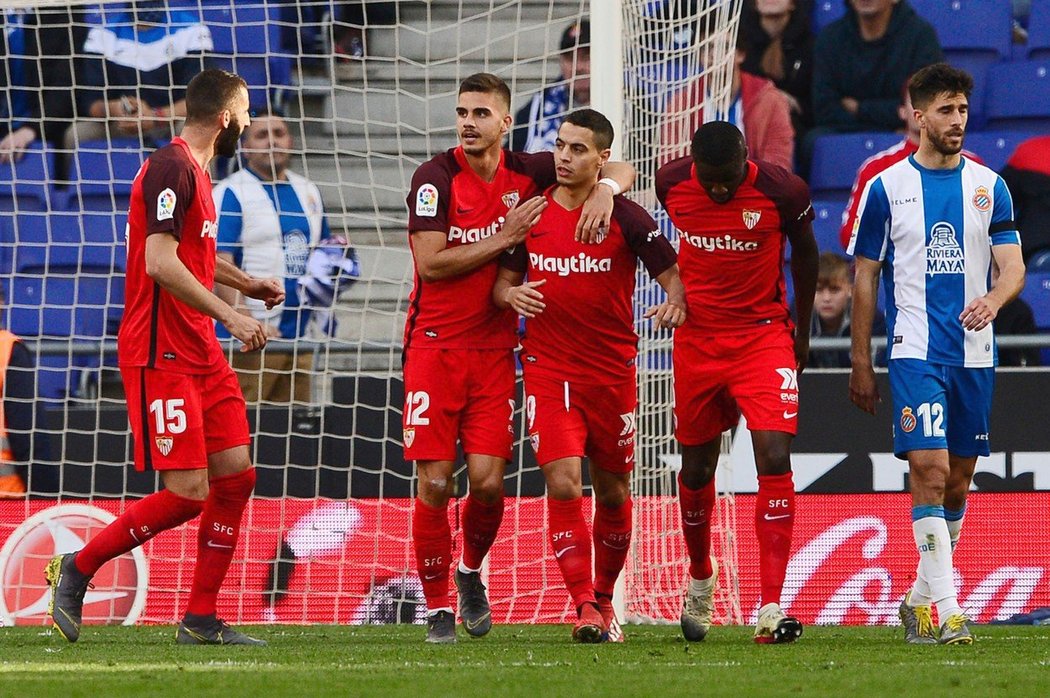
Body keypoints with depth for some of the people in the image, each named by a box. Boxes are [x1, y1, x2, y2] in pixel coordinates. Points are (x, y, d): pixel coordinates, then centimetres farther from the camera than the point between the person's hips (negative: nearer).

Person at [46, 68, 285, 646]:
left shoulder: (195, 170, 17)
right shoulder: (170, 169, -15)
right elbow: (161, 263, -24)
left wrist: (248, 284, 33)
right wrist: (229, 315, -24)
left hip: (199, 352, 10)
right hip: (161, 354, -10)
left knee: (236, 476, 5)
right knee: (186, 494, -12)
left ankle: (201, 620, 10)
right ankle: (77, 568, 4)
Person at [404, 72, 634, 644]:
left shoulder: (526, 173, 1)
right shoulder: (436, 177, -8)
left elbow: (619, 169, 6)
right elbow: (430, 263, -15)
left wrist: (604, 190, -17)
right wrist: (506, 238, -14)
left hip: (494, 349, 2)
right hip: (435, 345, -2)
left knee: (488, 481, -6)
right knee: (434, 484, -6)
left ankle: (471, 571, 24)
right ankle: (437, 606, 8)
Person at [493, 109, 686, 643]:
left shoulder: (626, 218, -6)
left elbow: (672, 278, -1)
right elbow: (504, 279, 13)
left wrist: (674, 306, -24)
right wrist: (511, 294, -10)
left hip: (613, 373, 0)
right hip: (548, 371, 0)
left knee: (612, 493, 11)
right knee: (563, 484, -15)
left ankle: (604, 596, 31)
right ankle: (584, 607, -13)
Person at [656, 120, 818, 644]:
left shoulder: (783, 191, -15)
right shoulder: (672, 183, -8)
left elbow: (805, 253, 4)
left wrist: (802, 331, 12)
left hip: (764, 336, -3)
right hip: (697, 340, 3)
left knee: (775, 458, -17)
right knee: (697, 466, 11)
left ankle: (771, 608, -20)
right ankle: (700, 578, 40)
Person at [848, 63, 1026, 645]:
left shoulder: (988, 186, 7)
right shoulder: (887, 187, 1)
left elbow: (1013, 266, 1)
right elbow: (865, 277, 5)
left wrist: (993, 300, -22)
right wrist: (861, 362, 3)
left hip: (974, 354, 3)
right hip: (915, 352, -3)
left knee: (957, 482, 9)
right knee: (930, 471, -16)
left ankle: (920, 600, 24)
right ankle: (943, 612, -18)